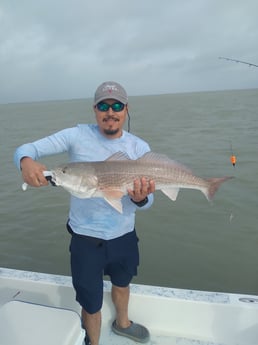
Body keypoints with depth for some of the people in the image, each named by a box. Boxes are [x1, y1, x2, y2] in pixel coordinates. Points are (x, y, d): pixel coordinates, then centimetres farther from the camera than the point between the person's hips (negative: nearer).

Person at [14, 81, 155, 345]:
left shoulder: (139, 148, -7)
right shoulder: (77, 136, -13)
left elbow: (148, 200, -9)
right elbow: (26, 149, -13)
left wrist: (140, 198, -33)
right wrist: (27, 161, -37)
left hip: (124, 234, 4)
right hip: (86, 237, -3)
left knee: (122, 283, 29)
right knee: (91, 303, 12)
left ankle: (122, 323, 61)